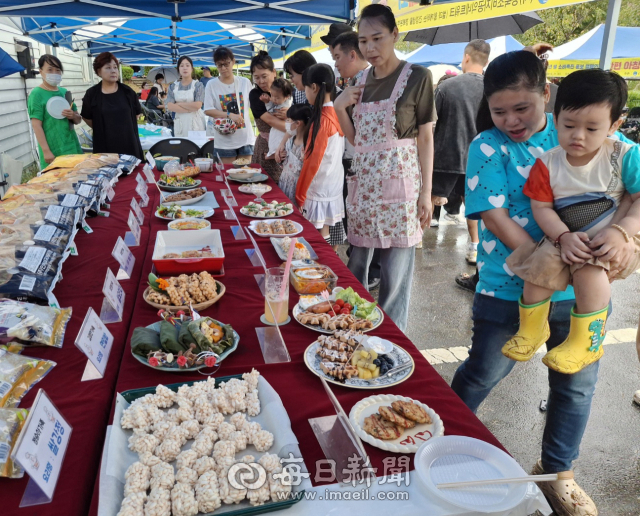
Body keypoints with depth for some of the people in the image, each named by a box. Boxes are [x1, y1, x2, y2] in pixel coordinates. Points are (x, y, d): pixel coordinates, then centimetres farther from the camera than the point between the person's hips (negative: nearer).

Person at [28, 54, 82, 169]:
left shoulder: (65, 92, 12)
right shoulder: (36, 94, -5)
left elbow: (78, 120, 17)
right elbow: (36, 125, -11)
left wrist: (74, 116, -6)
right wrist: (46, 151, -18)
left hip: (72, 147, 6)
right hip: (53, 151, -6)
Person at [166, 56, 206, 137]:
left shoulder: (198, 85, 0)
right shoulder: (173, 86, 8)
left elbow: (197, 105, -12)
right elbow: (170, 106, -3)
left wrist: (179, 104, -5)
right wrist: (189, 109, -12)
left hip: (195, 122, -2)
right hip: (180, 122, 2)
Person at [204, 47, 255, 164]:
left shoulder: (245, 82, 4)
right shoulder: (212, 84, -1)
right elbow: (208, 110, -7)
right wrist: (229, 115, -17)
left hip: (245, 138, 2)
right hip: (224, 139, -1)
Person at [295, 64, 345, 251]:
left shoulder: (322, 119, -17)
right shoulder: (336, 114, 6)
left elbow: (313, 161, -17)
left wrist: (300, 197, -10)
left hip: (319, 193, -8)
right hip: (334, 190, 8)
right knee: (331, 242, 15)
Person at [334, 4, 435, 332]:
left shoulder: (417, 77, -5)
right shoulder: (362, 80, 10)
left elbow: (426, 138, -4)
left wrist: (426, 193, -9)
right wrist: (340, 108, -3)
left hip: (398, 185, -5)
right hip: (363, 184, 6)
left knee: (395, 273, 0)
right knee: (355, 267, 15)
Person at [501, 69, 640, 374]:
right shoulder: (548, 164, -3)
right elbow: (541, 207, -5)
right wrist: (563, 237, -21)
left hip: (611, 239, -3)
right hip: (566, 239, 3)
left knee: (589, 271, -30)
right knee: (538, 269, -18)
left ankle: (586, 342, -9)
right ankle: (532, 330, 11)